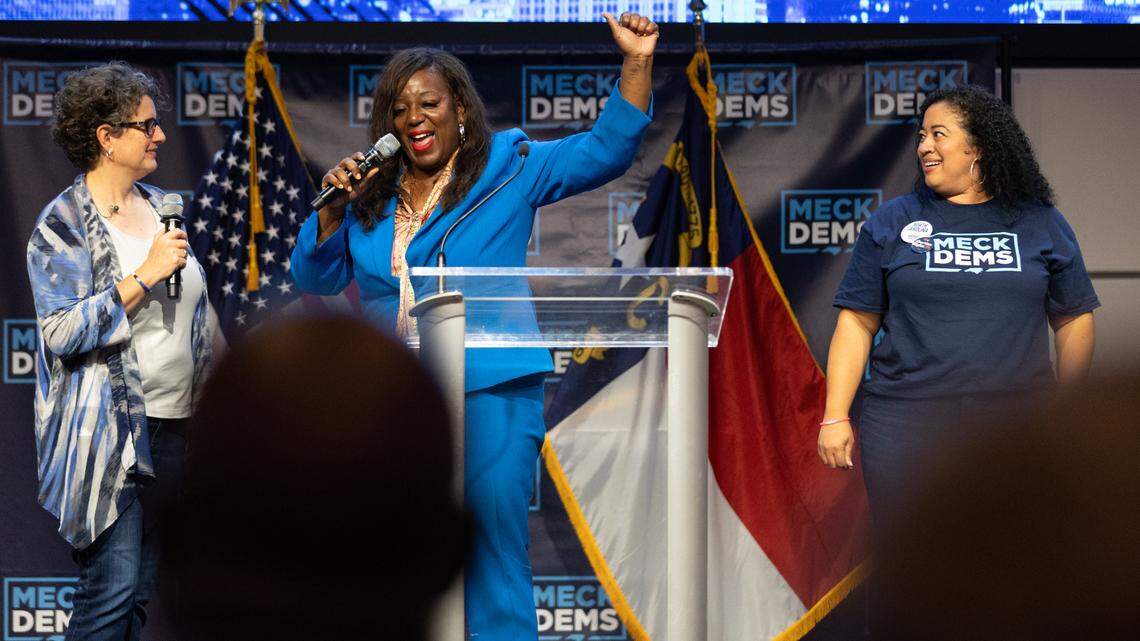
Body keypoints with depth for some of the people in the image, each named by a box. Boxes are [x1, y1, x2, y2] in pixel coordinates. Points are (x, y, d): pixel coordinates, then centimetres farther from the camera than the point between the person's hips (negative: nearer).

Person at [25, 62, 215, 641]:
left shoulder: (161, 207, 14)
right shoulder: (63, 224, -7)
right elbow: (62, 332, -17)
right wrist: (144, 276, -20)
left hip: (177, 425, 7)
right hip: (107, 434, -7)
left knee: (146, 588, 8)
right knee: (114, 587, -11)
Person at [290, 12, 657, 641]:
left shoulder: (507, 170, 3)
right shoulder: (371, 195, 12)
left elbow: (606, 149, -2)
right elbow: (316, 277, 12)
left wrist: (636, 63, -13)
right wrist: (331, 210, -5)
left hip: (488, 396, -4)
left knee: (492, 561, -5)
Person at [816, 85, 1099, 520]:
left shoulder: (1041, 224, 10)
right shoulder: (891, 223, 8)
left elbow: (1074, 320, 14)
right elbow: (857, 323, 6)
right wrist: (835, 418, -1)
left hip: (1017, 429, 0)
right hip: (906, 427, 0)